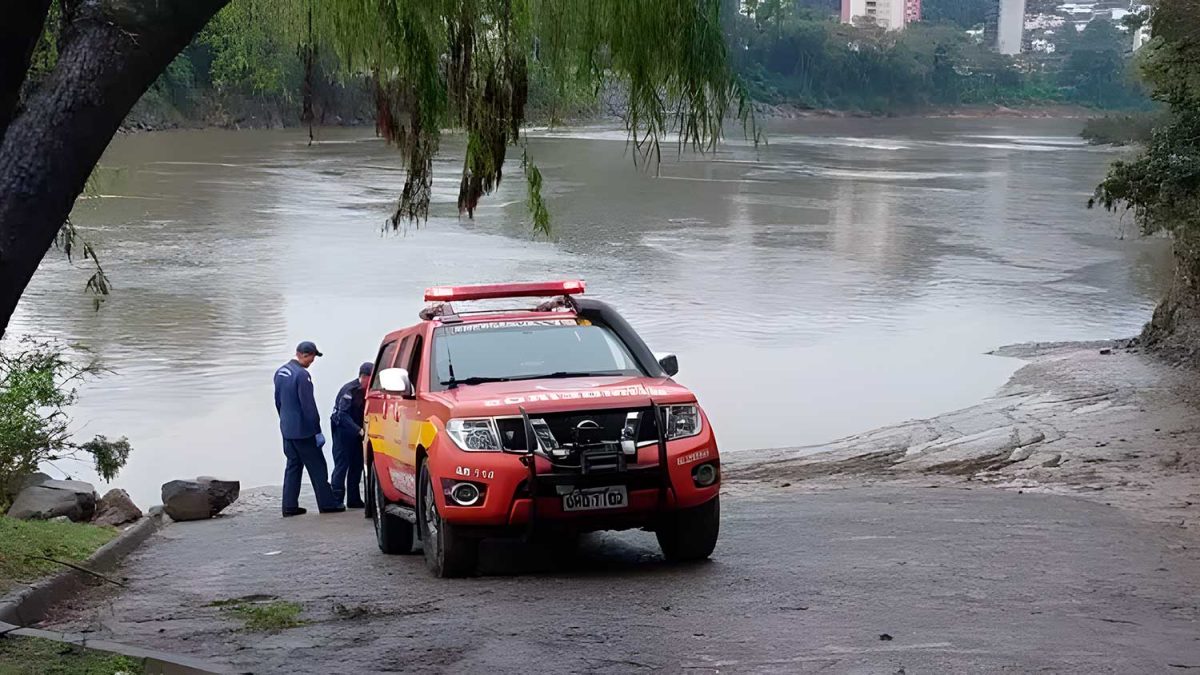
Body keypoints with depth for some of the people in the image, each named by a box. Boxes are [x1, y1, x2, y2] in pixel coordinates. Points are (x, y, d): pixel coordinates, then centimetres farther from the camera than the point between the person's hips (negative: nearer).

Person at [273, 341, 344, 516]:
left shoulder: (280, 372, 8)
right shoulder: (301, 375, -20)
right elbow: (308, 405, -19)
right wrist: (317, 430, -14)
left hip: (287, 429, 8)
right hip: (303, 429, -8)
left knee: (293, 465, 12)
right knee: (317, 467, 1)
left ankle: (289, 506, 10)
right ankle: (327, 504, 5)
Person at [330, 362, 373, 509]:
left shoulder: (366, 391, 3)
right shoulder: (350, 389, -20)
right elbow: (343, 414, -24)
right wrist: (359, 430, -31)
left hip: (356, 432, 8)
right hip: (343, 429, -8)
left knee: (356, 465, 9)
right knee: (341, 465, -8)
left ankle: (354, 500, 16)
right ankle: (336, 500, -6)